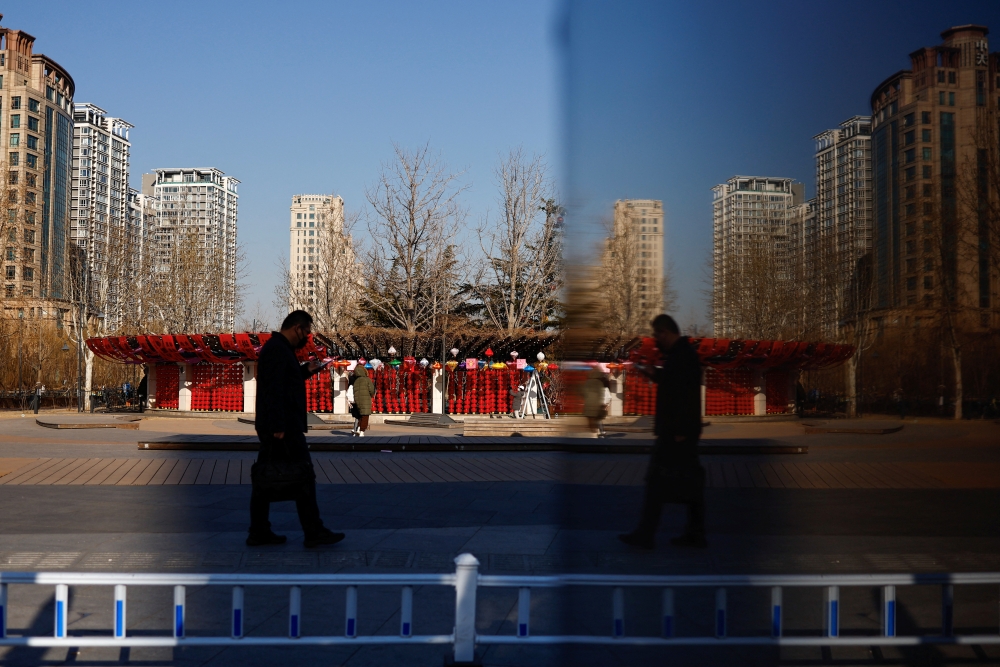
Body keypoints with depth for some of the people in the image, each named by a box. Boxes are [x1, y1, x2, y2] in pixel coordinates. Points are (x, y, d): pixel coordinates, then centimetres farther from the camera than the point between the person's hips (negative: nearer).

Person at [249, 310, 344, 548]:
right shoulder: (278, 350, -15)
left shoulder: (276, 348, 17)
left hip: (271, 428, 11)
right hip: (284, 428, -11)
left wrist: (306, 370, 13)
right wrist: (278, 427, -25)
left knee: (266, 479, 10)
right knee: (303, 477, -5)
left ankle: (259, 532, 15)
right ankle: (314, 532, 0)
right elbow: (274, 390, -22)